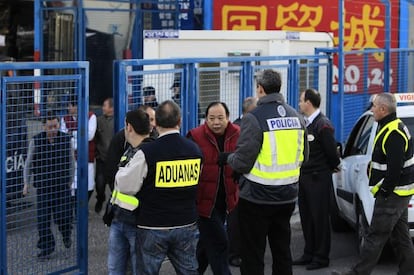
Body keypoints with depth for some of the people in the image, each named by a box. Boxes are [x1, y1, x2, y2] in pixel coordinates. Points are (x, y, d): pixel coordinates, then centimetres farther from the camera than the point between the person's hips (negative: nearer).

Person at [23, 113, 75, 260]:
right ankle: (46, 247, 11)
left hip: (62, 184, 0)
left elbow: (71, 162, 9)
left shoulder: (66, 139, -1)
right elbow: (29, 163, 4)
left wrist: (70, 180, 10)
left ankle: (66, 234, 31)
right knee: (43, 217, -2)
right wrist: (26, 183, 2)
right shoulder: (36, 141, -3)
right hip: (43, 185, 0)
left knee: (63, 215, -2)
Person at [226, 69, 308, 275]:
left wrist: (229, 158, 3)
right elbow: (303, 156, 13)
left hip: (257, 197, -6)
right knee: (282, 250, 17)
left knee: (253, 254, 3)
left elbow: (242, 163, -18)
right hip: (287, 196, 6)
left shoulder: (254, 118, -16)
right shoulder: (296, 116, 5)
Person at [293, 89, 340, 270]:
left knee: (319, 218, 0)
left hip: (318, 179, -8)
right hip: (304, 177, 8)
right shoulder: (304, 123, 9)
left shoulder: (323, 124, -16)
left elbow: (331, 151, -12)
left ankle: (321, 257, 9)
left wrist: (333, 167, 4)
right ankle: (309, 254, 24)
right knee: (306, 217, 13)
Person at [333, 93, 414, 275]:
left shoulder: (393, 133, -19)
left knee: (375, 236, -6)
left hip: (392, 194, -11)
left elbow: (395, 168, -24)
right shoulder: (392, 127, 15)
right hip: (398, 193, 11)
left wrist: (384, 191, -19)